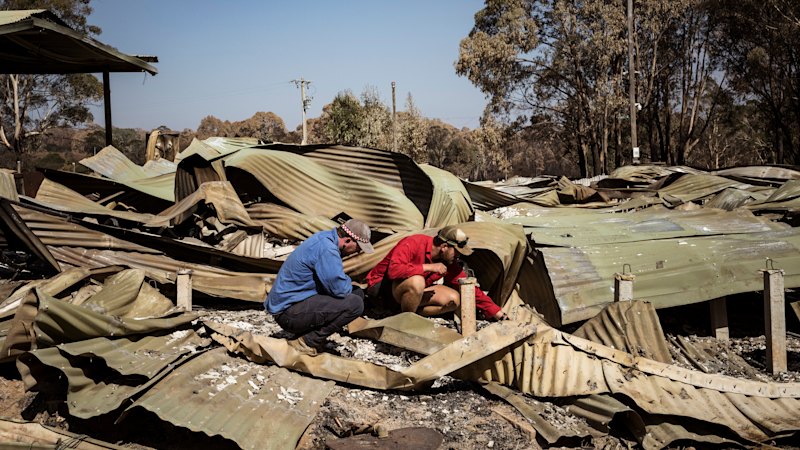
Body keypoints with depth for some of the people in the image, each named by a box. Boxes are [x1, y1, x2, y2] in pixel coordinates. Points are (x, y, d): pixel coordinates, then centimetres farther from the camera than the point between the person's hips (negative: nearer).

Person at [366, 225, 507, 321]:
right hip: (383, 284, -7)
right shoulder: (413, 244, -29)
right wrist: (429, 267, -36)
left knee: (453, 299, -10)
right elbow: (393, 270, -42)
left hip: (415, 289, 7)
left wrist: (497, 313, -5)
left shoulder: (450, 263, -8)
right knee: (416, 281, -40)